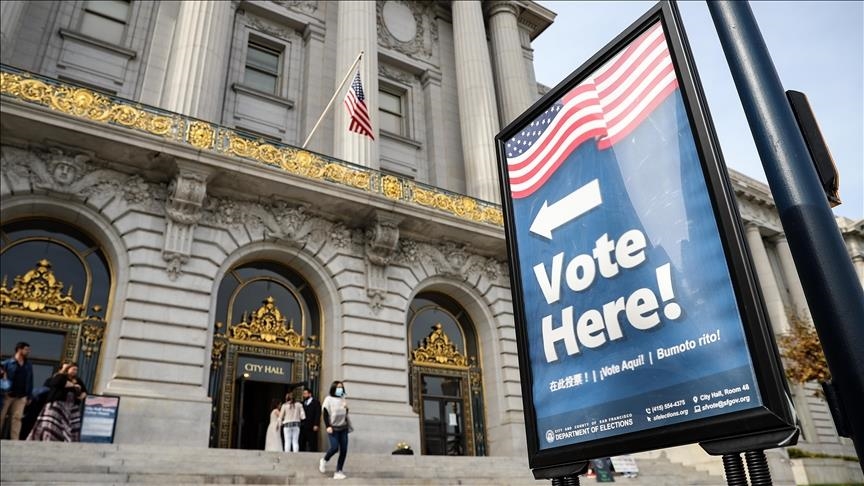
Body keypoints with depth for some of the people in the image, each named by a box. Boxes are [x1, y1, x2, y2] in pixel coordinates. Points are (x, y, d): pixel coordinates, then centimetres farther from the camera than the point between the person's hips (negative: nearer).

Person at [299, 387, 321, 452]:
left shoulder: (316, 402, 1)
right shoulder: (303, 403, 16)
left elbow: (318, 414, -7)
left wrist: (316, 425, -14)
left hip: (311, 427, -5)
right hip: (303, 426, 5)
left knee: (312, 444, -2)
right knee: (301, 443, 3)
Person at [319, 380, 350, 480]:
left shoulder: (343, 399, 14)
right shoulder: (329, 399, 0)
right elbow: (325, 414, -6)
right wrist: (328, 426, -14)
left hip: (343, 428, 5)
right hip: (333, 428, -4)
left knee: (344, 450, -4)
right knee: (334, 447, -16)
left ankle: (338, 472, 3)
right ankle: (324, 460, 14)